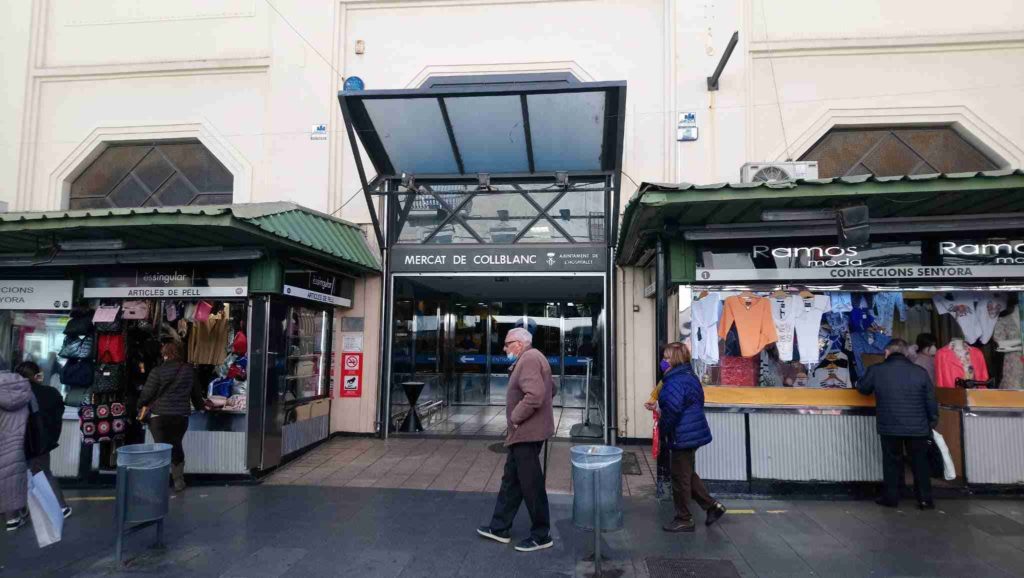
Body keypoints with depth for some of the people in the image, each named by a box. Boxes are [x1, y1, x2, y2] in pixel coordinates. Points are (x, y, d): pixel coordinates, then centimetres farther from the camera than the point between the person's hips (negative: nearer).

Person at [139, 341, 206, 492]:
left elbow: (147, 393, -5)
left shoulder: (158, 371, -9)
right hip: (181, 416, 3)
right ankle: (179, 481, 19)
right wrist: (201, 404, 35)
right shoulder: (189, 370, 4)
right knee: (176, 446, 16)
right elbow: (195, 392, 17)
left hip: (160, 416, -3)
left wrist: (141, 404, 18)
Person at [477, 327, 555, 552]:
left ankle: (541, 536, 13)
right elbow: (550, 389, 24)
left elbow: (535, 395, -30)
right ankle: (500, 528, 27)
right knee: (511, 479, 17)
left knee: (531, 485, 0)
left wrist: (515, 417, -18)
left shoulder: (529, 359, -18)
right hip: (524, 433, 11)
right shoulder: (531, 358, 15)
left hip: (526, 433, -11)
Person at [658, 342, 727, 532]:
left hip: (683, 436, -10)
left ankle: (684, 520, 15)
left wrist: (662, 426, -9)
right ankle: (712, 505, 25)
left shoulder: (675, 382, -22)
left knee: (680, 478, 4)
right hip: (694, 433, 10)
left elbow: (672, 410, -26)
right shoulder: (690, 376, 10)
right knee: (688, 475, 23)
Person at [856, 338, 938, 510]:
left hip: (889, 427, -1)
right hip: (918, 427, 1)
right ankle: (925, 499, 18)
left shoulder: (875, 370, -6)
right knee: (920, 463, 14)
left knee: (892, 462, 11)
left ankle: (891, 498, 17)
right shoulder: (920, 372, -3)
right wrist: (932, 422, 14)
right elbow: (931, 401, 2)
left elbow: (862, 389, 10)